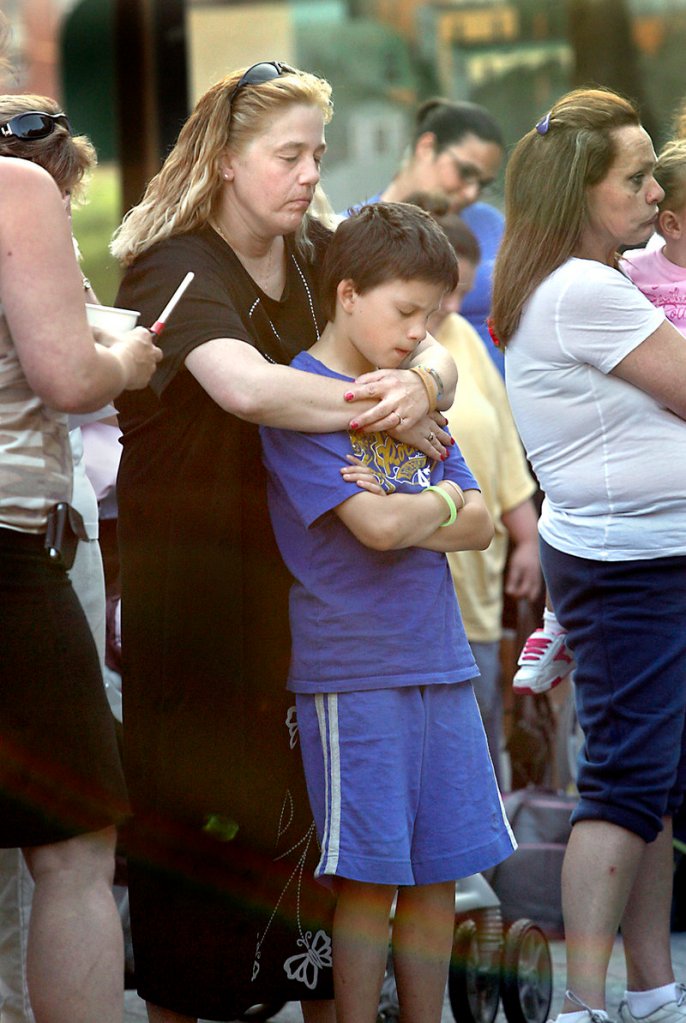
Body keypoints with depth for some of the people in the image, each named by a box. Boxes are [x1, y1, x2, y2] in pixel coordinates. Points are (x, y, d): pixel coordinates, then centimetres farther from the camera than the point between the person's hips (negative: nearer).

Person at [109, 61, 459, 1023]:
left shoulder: (319, 255, 8)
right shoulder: (176, 267, -14)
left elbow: (432, 350, 2)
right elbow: (244, 385, -33)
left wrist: (422, 383, -23)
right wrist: (385, 416, -24)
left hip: (299, 572, 6)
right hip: (189, 575, -6)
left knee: (319, 804, 6)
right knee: (196, 811, -1)